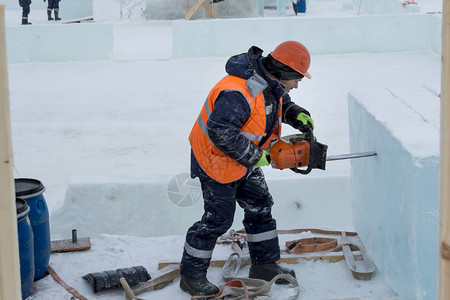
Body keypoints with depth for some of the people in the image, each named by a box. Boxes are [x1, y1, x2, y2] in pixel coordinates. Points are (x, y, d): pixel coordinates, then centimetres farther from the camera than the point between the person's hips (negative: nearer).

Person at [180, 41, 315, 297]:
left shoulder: (270, 84, -2)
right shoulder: (238, 93, -34)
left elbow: (283, 103, 19)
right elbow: (220, 132, -38)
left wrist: (297, 115, -3)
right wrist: (253, 156, -29)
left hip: (245, 160, 10)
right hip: (217, 160, -10)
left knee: (260, 206, 14)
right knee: (218, 218, -3)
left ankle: (264, 266, 29)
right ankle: (191, 275, 12)